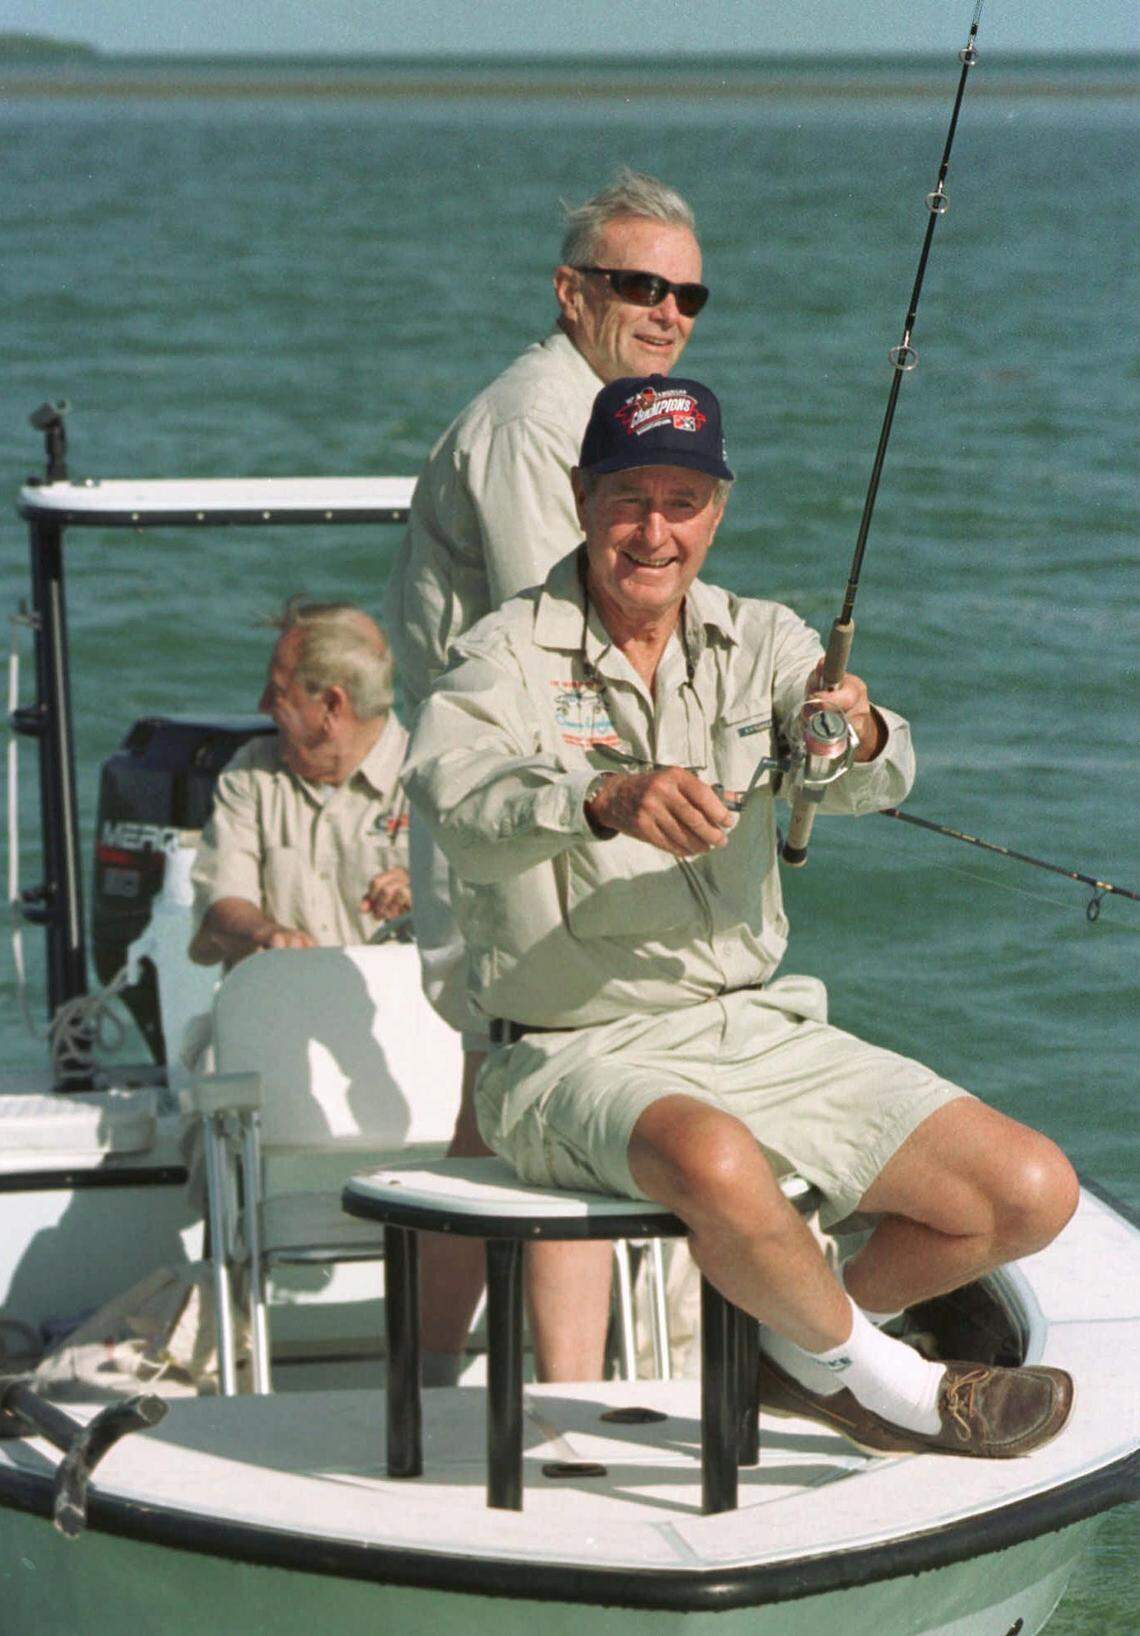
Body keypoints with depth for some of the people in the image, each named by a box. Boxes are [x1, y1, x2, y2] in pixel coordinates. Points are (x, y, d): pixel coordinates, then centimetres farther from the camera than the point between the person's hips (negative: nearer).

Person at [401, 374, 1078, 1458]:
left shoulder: (761, 642, 7)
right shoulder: (511, 655, -6)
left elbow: (869, 785, -12)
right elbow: (453, 799, -28)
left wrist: (859, 737, -37)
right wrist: (604, 797, -47)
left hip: (760, 1031, 5)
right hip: (581, 1054, -5)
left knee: (1030, 1193, -6)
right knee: (718, 1164, -39)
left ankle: (794, 1345, 17)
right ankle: (858, 1369, -8)